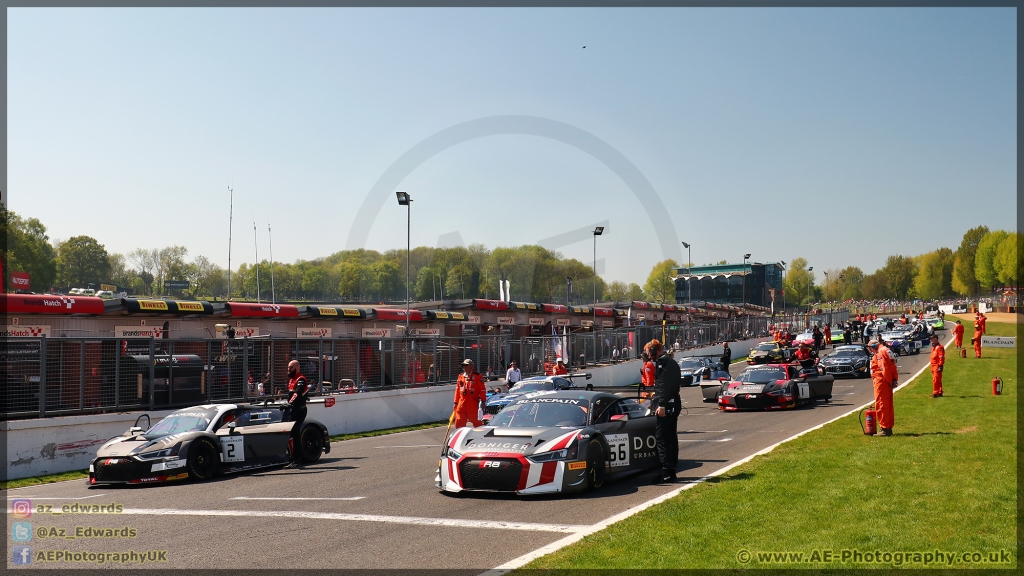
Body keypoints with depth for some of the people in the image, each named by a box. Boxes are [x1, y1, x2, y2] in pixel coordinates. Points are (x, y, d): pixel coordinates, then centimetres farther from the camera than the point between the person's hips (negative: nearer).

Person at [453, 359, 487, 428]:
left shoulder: (477, 376, -3)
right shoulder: (460, 376, 12)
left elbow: (482, 389, -6)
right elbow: (457, 390, 16)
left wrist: (483, 401, -11)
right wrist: (456, 402, 15)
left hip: (473, 404, -5)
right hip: (462, 403, 5)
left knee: (476, 422, 4)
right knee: (459, 423, 3)